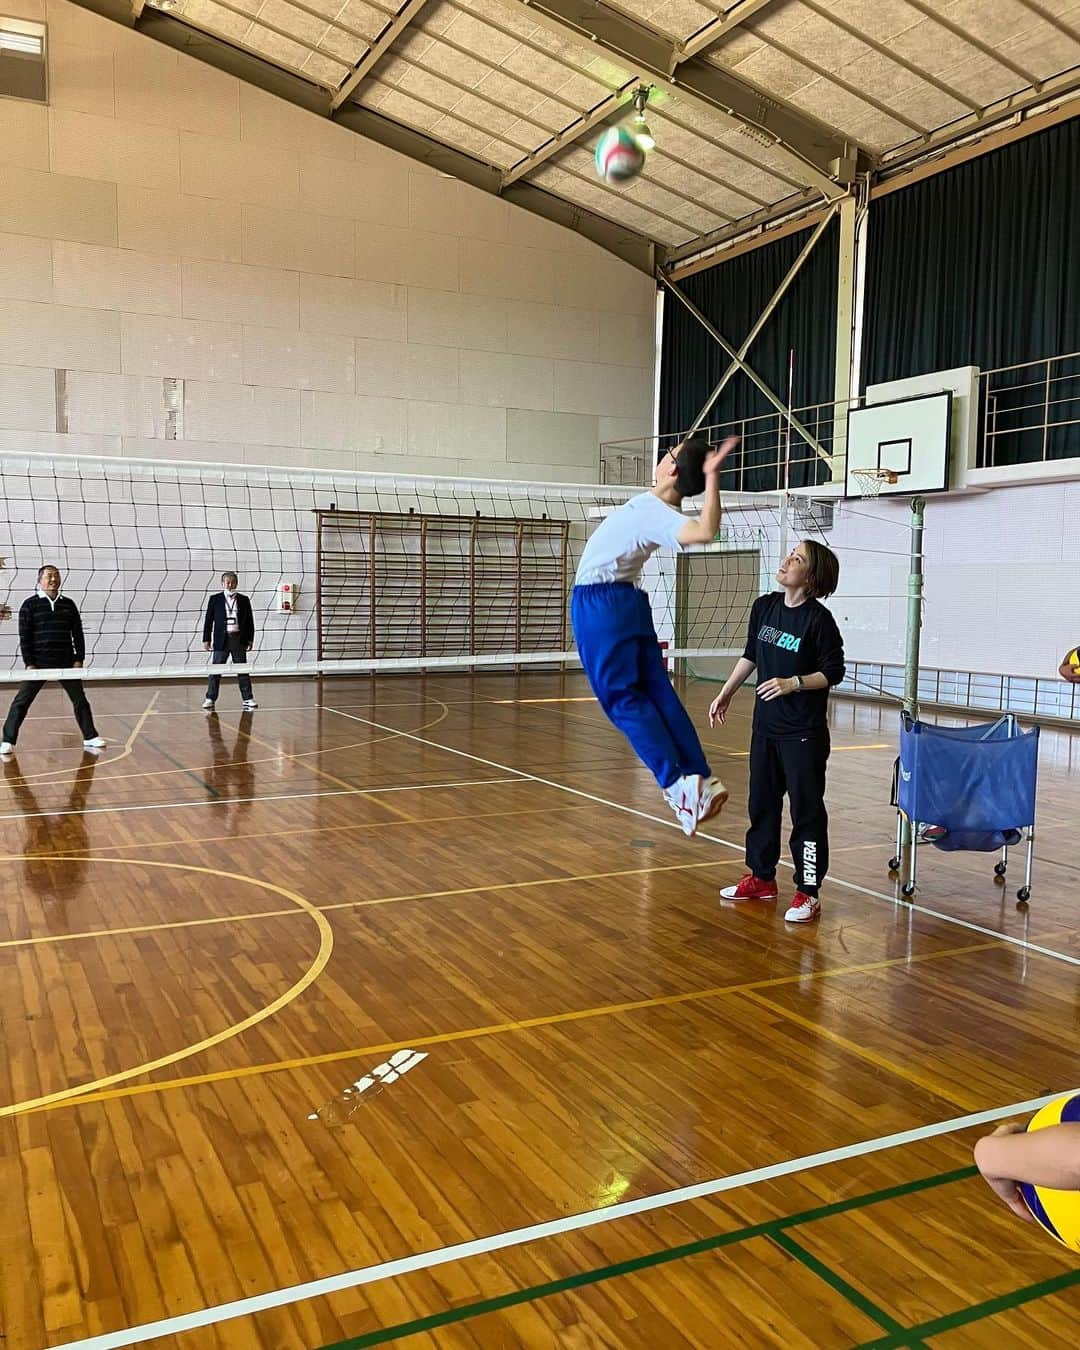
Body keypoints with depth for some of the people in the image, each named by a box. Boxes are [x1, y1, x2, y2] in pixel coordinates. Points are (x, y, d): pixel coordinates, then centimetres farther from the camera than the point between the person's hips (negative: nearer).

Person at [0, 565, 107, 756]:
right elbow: (24, 636, -4)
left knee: (80, 699, 5)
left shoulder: (68, 604, 9)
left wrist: (79, 659, 2)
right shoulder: (30, 604, -1)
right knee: (21, 702, -3)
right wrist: (29, 663, -10)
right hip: (39, 663, -3)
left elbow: (77, 633, 10)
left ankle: (90, 738, 16)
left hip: (66, 663, 3)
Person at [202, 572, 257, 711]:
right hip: (221, 639, -1)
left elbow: (249, 621, 9)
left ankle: (248, 699, 9)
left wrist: (250, 639, 4)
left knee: (243, 669, 5)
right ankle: (210, 699, 6)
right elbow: (209, 621, 5)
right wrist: (206, 639, 0)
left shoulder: (244, 600, 7)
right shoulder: (215, 599, 4)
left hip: (239, 639, 1)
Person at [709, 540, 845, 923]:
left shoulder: (818, 619, -14)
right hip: (765, 725, 7)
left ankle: (808, 892, 10)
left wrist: (793, 683, -23)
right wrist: (725, 694, 18)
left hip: (803, 732, -7)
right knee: (761, 803, 15)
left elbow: (834, 672, -10)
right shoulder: (764, 606, 4)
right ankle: (762, 877, 30)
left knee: (806, 810, 1)